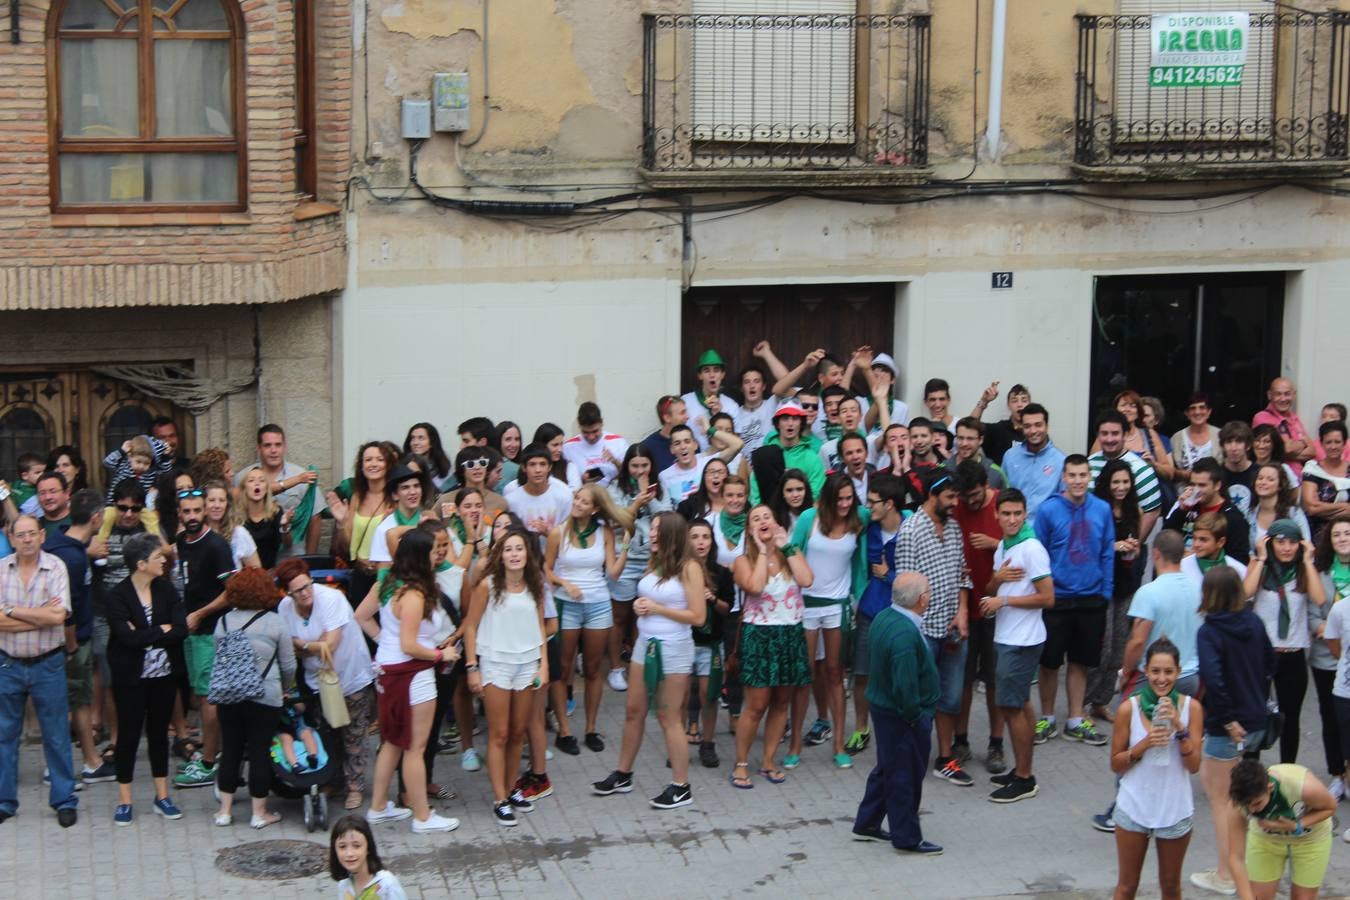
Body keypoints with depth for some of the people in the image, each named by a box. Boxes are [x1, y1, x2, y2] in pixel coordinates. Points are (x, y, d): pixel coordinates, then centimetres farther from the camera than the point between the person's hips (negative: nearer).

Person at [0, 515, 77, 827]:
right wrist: (41, 616, -16)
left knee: (56, 735, 5)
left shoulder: (56, 568, -8)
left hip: (47, 664, -2)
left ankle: (64, 800, 16)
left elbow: (58, 616, -19)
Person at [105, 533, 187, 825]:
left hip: (164, 674, 4)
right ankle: (124, 801, 14)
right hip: (131, 677, -4)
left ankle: (162, 796, 22)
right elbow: (128, 638, -22)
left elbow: (181, 629, -10)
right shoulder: (118, 596, -11)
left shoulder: (166, 588, 0)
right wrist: (161, 631, -12)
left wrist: (144, 636, -16)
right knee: (128, 734, 4)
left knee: (159, 732, 13)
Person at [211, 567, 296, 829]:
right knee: (260, 752, 4)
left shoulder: (224, 621, 6)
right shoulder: (274, 622, -3)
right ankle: (259, 813, 10)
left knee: (230, 750, 12)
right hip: (264, 698, -3)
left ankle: (224, 810, 18)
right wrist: (283, 688, 20)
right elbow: (288, 665, 2)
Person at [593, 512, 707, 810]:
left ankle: (681, 788, 10)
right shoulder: (654, 563, 7)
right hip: (645, 644, 7)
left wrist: (656, 609, -17)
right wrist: (640, 606, -2)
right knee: (633, 712, 13)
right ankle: (623, 775, 27)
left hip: (673, 649, -7)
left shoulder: (689, 567, -14)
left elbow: (698, 617, -16)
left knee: (669, 718, 0)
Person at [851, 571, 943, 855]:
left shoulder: (884, 617, 1)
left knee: (887, 769, 22)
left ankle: (866, 825, 33)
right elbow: (905, 685, -31)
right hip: (901, 715, -10)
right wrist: (914, 716, -17)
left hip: (883, 707, 10)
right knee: (905, 776, 4)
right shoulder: (906, 633, -30)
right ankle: (907, 838, 17)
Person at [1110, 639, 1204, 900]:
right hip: (1134, 808, -1)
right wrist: (1145, 744, -20)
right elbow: (1116, 764, -4)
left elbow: (1193, 765, -9)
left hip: (1175, 810, 1)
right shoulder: (1129, 709, -10)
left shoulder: (1191, 708, -8)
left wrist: (1179, 727, -22)